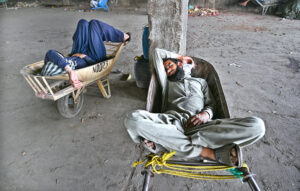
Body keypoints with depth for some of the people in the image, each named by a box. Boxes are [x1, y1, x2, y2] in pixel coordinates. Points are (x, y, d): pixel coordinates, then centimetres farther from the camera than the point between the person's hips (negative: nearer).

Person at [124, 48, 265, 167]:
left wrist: (206, 114, -2)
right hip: (171, 121, 0)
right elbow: (157, 53, 35)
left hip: (197, 124, 1)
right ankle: (209, 153, -32)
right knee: (133, 119, -33)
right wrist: (180, 55, 42)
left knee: (257, 125, -23)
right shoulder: (166, 82, 33)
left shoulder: (200, 81, 34)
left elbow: (211, 104, 21)